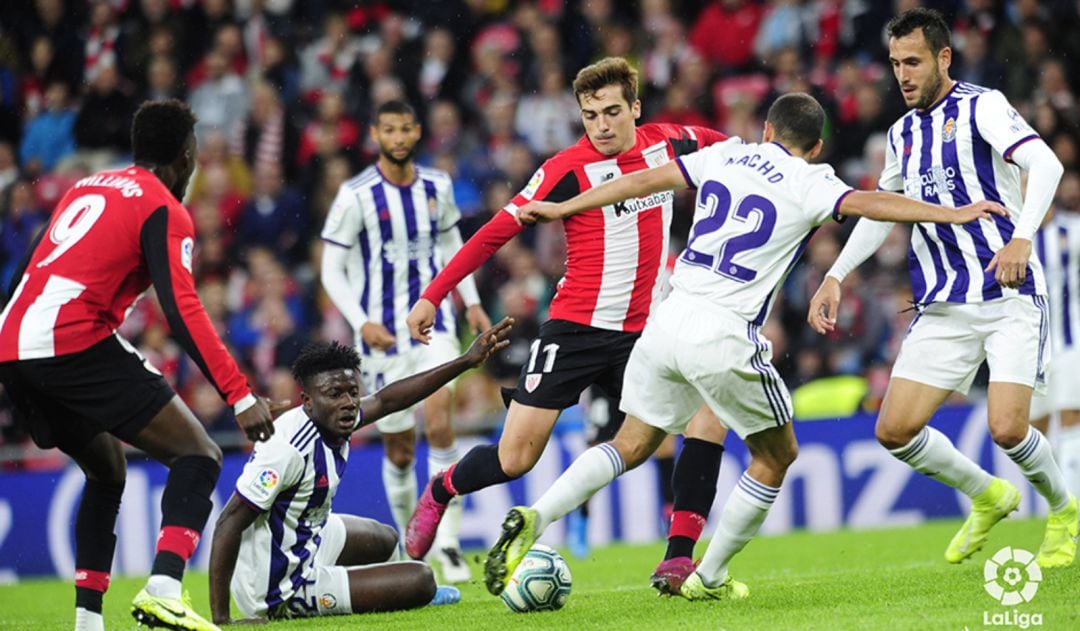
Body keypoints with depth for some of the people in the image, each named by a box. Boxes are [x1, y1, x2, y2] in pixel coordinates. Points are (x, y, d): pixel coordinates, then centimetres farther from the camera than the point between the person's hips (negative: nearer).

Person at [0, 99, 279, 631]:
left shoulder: (87, 187, 23)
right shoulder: (164, 210, 0)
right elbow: (182, 310, -12)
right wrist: (240, 395, -16)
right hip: (74, 343, -8)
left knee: (106, 471, 26)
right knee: (198, 456, -4)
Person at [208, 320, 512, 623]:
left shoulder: (328, 418, -4)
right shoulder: (289, 448, -30)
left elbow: (385, 400, 14)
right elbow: (230, 522, -29)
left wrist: (467, 361, 16)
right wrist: (220, 618, -32)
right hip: (279, 589, -9)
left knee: (384, 540, 29)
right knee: (420, 580, -7)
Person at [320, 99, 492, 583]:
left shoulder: (437, 187, 4)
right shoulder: (356, 196, -9)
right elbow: (332, 271, -8)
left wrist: (471, 302, 12)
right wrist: (361, 323, -21)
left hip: (433, 324, 2)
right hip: (383, 336, -2)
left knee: (439, 420, -18)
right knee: (399, 452, 4)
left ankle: (447, 541, -15)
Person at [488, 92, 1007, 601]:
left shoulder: (725, 155, 14)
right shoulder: (807, 184, -1)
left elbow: (643, 180, 18)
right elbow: (866, 203, -17)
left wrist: (563, 208, 26)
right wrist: (951, 214, -17)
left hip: (669, 320, 5)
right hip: (725, 337, -5)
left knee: (632, 445, 16)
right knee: (776, 456, 15)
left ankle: (532, 519, -3)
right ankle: (708, 578, 19)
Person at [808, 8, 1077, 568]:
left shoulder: (980, 106, -7)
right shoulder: (902, 134, 14)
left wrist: (1021, 237, -35)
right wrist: (835, 277, 15)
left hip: (1008, 296, -6)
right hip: (942, 308, 6)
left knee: (1006, 428, -19)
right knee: (894, 428, -4)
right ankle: (987, 497, 21)